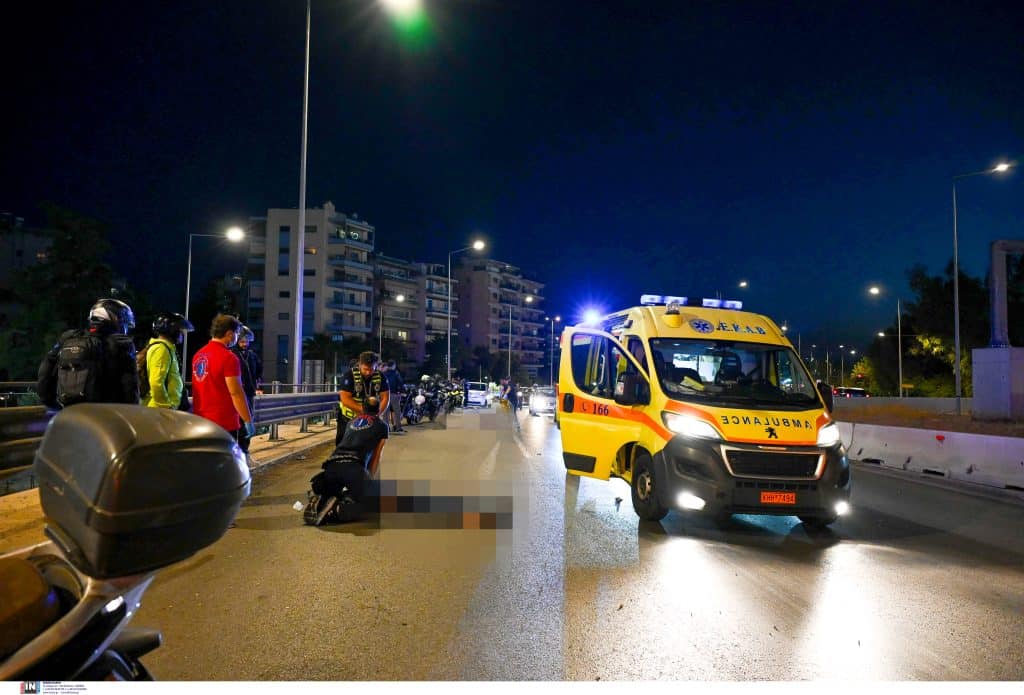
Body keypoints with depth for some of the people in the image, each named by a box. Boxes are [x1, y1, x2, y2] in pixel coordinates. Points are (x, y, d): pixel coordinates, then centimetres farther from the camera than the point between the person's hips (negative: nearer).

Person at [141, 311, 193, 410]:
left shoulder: (167, 348, 16)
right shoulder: (161, 349, -14)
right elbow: (156, 383, -24)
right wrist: (167, 407, -18)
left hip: (166, 407, 10)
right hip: (162, 410, -10)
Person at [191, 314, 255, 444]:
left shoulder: (198, 355, 9)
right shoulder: (229, 357, -15)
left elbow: (203, 388, 16)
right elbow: (236, 393, -17)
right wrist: (248, 421, -13)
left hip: (200, 421, 8)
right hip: (224, 423, -8)